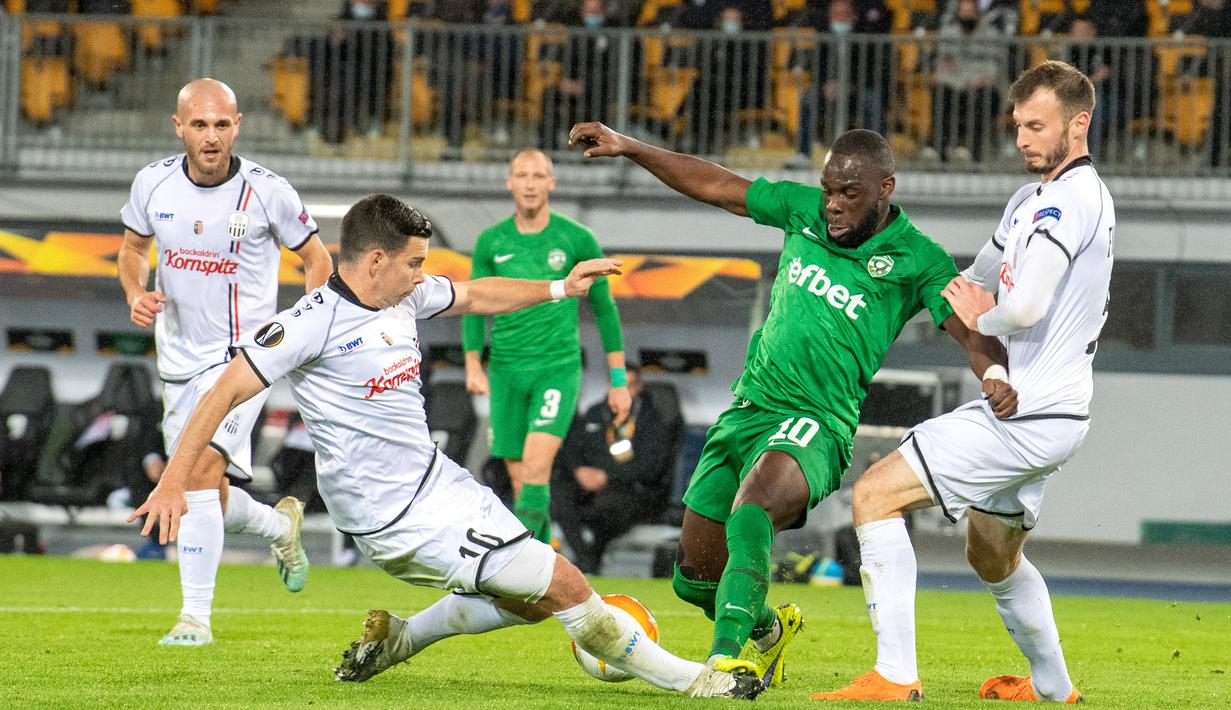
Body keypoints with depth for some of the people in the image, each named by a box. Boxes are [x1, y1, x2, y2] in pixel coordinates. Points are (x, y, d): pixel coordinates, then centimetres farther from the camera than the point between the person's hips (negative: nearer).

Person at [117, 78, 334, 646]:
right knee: (210, 503, 10)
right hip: (179, 360, 5)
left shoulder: (267, 193, -13)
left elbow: (316, 260, 1)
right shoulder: (154, 184, -3)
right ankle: (281, 525, 44)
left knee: (201, 469, -23)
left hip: (241, 355, -5)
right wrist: (136, 294, -6)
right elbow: (133, 248, 15)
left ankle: (195, 615, -17)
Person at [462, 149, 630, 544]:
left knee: (536, 466, -21)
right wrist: (473, 366, -6)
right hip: (506, 372, 3)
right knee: (521, 481, 4)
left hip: (559, 367, -3)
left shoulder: (577, 240, -2)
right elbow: (474, 310, 10)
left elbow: (604, 308, 5)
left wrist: (619, 381, 5)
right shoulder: (491, 242, 4)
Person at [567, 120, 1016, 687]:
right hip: (747, 407, 6)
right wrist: (628, 148, 10)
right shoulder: (804, 210, 6)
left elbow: (970, 329, -17)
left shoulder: (916, 260, -8)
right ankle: (767, 630, 39)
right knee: (695, 576, 8)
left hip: (815, 424, -6)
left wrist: (995, 372, -39)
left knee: (751, 508, -38)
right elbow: (713, 185, 14)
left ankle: (728, 658, -43)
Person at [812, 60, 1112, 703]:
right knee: (992, 555, 28)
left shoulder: (1070, 198, -16)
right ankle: (1052, 686, 41)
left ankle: (895, 675, -17)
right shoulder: (1032, 201, 17)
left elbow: (1025, 310, -27)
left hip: (1027, 419, -10)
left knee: (876, 492, -12)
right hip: (1038, 413, 10)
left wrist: (980, 320, -6)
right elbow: (976, 284, 29)